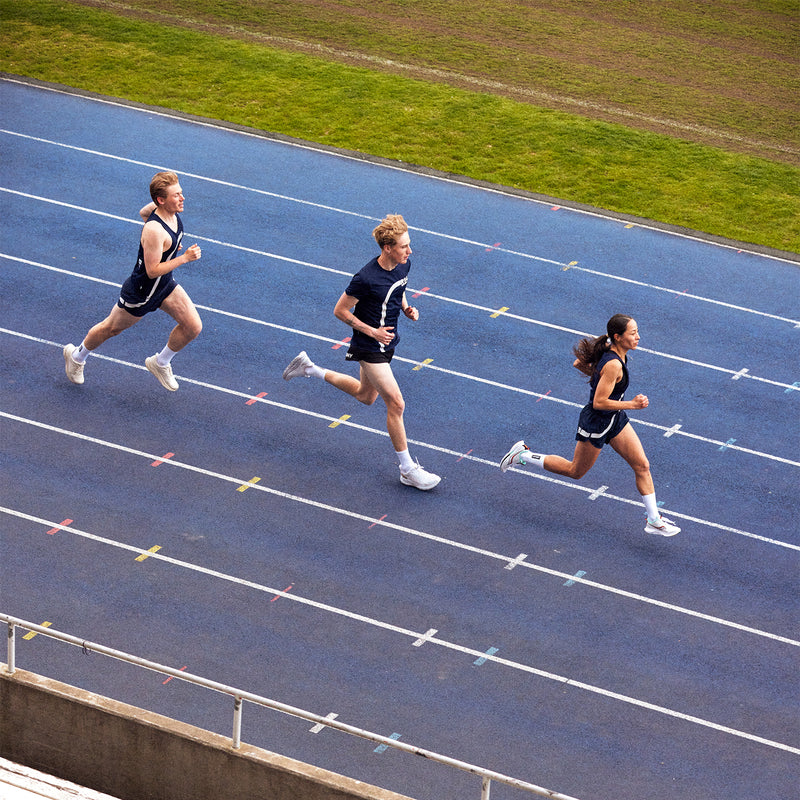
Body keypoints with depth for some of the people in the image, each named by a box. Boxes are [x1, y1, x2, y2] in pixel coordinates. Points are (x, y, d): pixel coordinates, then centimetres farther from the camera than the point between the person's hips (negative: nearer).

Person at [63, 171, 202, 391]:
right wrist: (184, 258, -36)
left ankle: (160, 363, 26)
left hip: (166, 285, 8)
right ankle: (77, 356, 45)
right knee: (111, 328, 17)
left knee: (193, 327, 0)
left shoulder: (166, 209, -12)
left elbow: (143, 212, 11)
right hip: (141, 292, -8)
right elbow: (152, 270, -34)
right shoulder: (154, 231, -38)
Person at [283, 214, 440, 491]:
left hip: (386, 342, 9)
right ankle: (407, 470, 2)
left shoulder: (403, 266, -6)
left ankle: (310, 368, 42)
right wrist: (372, 331, -21)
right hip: (369, 348, -9)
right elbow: (340, 311, -17)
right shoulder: (366, 278, -29)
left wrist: (406, 308, -2)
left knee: (365, 396, 27)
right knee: (396, 403, -9)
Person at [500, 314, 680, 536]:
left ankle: (654, 520, 16)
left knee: (642, 465, 7)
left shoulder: (608, 349, -6)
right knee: (576, 471, 14)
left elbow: (579, 363, 7)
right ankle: (523, 455, 26)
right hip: (596, 422, -9)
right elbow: (599, 403, -30)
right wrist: (632, 404, -26)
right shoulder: (614, 365, -32)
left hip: (615, 419, 9)